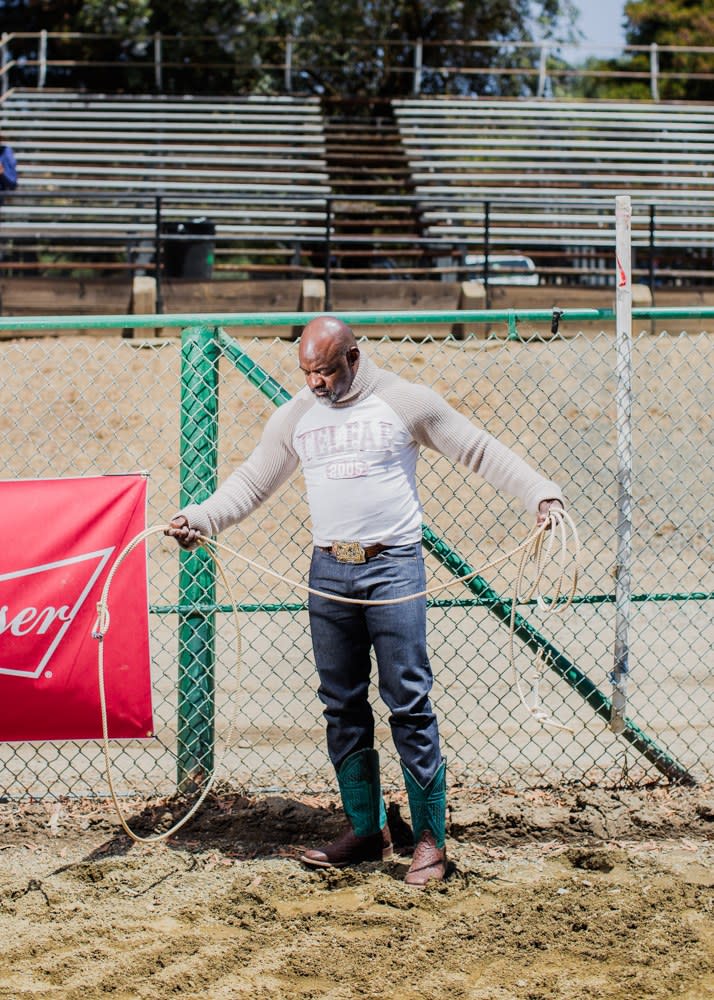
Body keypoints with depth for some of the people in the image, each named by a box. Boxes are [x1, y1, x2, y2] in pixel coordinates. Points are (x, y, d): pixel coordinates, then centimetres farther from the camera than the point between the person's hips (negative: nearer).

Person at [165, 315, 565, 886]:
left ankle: (431, 837, -1)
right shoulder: (294, 417, 11)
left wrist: (539, 493, -7)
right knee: (343, 707, 7)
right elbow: (251, 482, 19)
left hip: (394, 566, -4)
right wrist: (199, 518, 5)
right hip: (328, 571, 5)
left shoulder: (406, 402, -1)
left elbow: (480, 451, 2)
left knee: (410, 703, -7)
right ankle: (366, 831, 16)